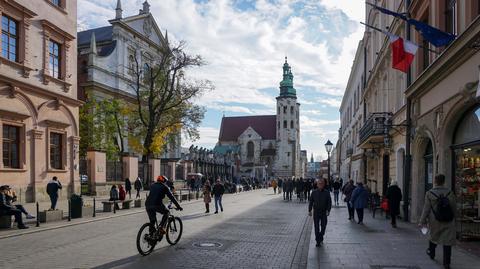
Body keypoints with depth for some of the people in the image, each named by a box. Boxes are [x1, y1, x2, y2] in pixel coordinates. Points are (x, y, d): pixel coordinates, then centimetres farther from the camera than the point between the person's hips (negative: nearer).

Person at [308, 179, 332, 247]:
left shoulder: (327, 193, -2)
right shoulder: (314, 192, 0)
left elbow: (329, 202, 0)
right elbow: (310, 202, 5)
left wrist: (328, 210, -9)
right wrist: (309, 211, 2)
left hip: (324, 212, 0)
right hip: (316, 212, 0)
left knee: (323, 226, 8)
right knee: (316, 227, 0)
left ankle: (321, 238, 32)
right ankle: (318, 241, 8)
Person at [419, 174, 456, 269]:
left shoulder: (429, 193, -9)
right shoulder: (450, 193, -5)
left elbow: (426, 209, -9)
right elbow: (454, 208, 1)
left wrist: (422, 221, -3)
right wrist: (452, 218, 18)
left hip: (434, 221, 0)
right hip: (448, 222, 0)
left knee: (433, 236, 23)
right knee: (447, 240, 4)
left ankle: (431, 253, 43)